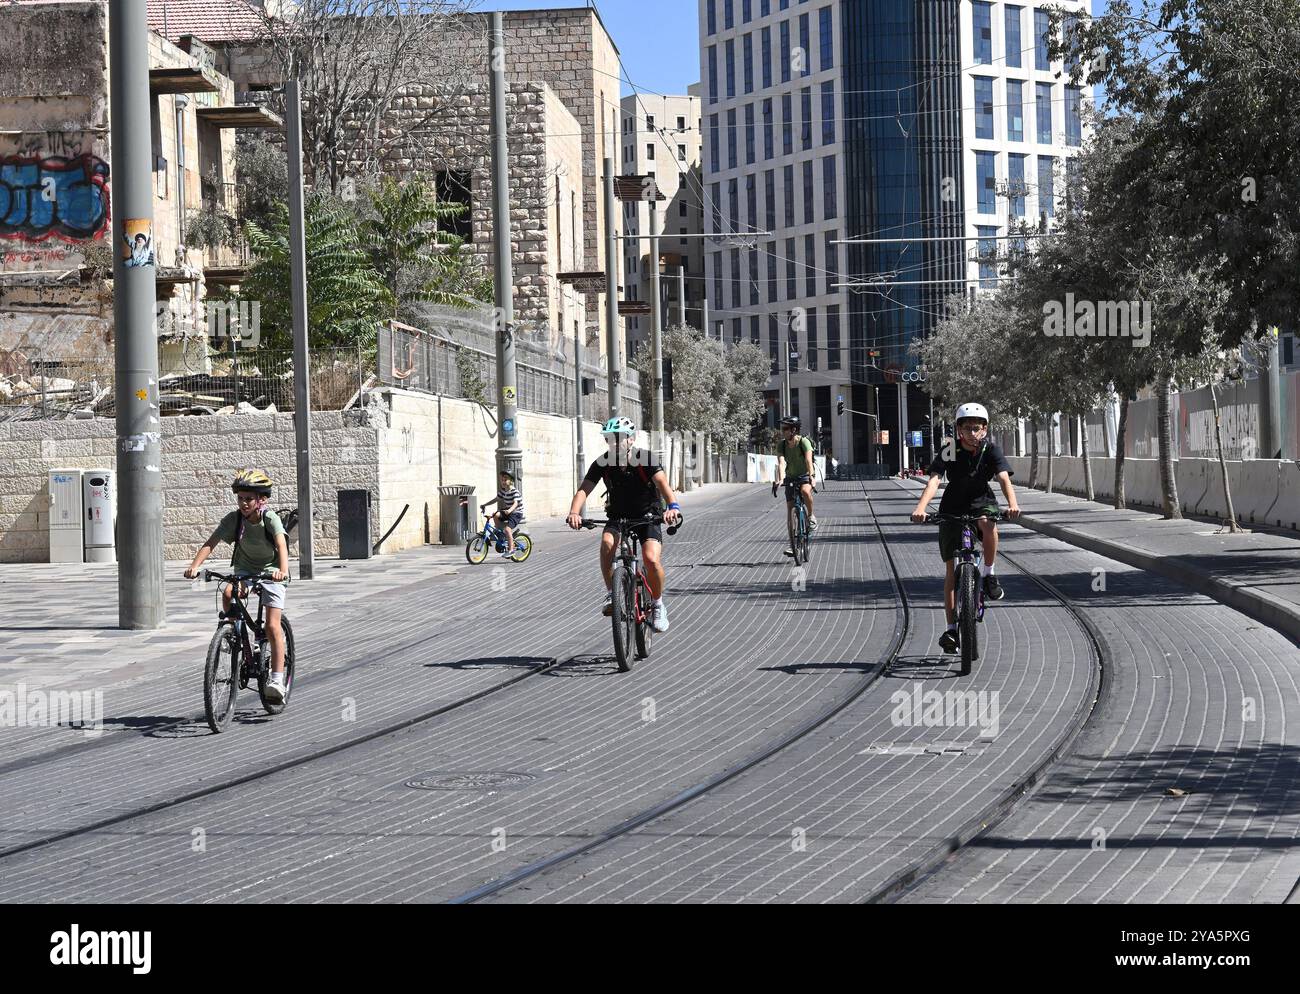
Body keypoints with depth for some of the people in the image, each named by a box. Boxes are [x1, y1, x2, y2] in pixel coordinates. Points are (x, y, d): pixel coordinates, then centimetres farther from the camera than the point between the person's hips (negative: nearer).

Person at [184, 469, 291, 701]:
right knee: (228, 594, -31)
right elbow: (211, 543, -22)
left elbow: (281, 545, -35)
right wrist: (195, 566, -39)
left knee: (272, 627, -11)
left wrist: (283, 569, -55)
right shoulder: (234, 519, -14)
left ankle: (277, 680, -7)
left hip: (270, 572, -3)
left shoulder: (270, 518, -21)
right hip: (244, 570, 3)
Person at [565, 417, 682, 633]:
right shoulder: (603, 463, -13)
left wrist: (673, 506, -55)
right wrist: (574, 512, -42)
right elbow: (584, 489, -22)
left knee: (651, 558, -23)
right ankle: (611, 594, -15)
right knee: (607, 543, -30)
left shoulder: (645, 459, -20)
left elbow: (662, 483, -35)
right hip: (618, 515, 2)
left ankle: (658, 605, 1)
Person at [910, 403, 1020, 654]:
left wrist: (1012, 503, -48)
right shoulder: (949, 452, -16)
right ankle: (951, 628, 0)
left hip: (982, 503, 0)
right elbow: (934, 481, -28)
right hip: (953, 508, 0)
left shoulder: (991, 450, -13)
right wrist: (920, 508, -46)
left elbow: (1004, 478, -28)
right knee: (951, 567, -4)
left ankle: (988, 574, -14)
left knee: (988, 523, -37)